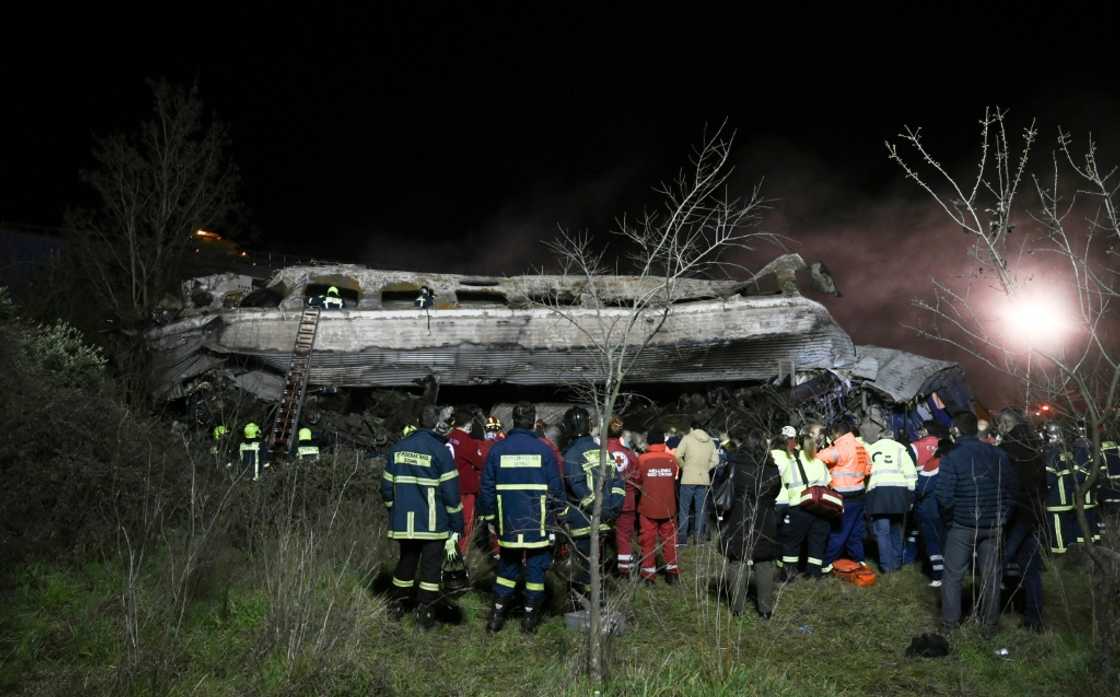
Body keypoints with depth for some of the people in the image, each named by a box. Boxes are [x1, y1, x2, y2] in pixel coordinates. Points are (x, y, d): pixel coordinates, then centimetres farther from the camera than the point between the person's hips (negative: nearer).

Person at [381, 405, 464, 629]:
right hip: (433, 523, -5)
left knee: (406, 561, 19)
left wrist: (394, 510, 24)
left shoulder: (397, 448, 5)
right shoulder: (440, 451, -11)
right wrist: (457, 524, -3)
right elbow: (451, 492, -11)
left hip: (403, 522, 5)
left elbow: (387, 486, 10)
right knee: (431, 566, 5)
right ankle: (424, 614, 6)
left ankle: (396, 606, 29)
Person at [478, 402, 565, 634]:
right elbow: (556, 486, -1)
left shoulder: (497, 449, 0)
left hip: (508, 523, 2)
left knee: (507, 567, 15)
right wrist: (560, 511, 14)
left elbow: (487, 487, 4)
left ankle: (497, 614, 13)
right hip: (538, 524, -2)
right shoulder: (544, 450, -6)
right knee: (536, 568, 7)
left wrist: (489, 516, 14)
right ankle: (530, 618, 11)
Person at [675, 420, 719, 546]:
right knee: (700, 509, 10)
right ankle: (699, 537, 11)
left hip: (688, 478, -4)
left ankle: (682, 537, 3)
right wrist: (705, 468, 12)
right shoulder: (710, 441, 10)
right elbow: (715, 460, 6)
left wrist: (684, 466, 5)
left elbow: (678, 456, -10)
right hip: (704, 479, 4)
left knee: (684, 509, 3)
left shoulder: (687, 438, -2)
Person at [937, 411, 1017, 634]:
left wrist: (948, 519, 0)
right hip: (993, 526, 4)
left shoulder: (951, 458, -15)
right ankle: (989, 623, 21)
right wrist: (1003, 516, 12)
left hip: (962, 526, -4)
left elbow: (945, 498, -18)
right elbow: (1012, 488, 4)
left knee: (953, 574, 9)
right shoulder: (999, 455, -1)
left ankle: (949, 621, 14)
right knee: (991, 574, 13)